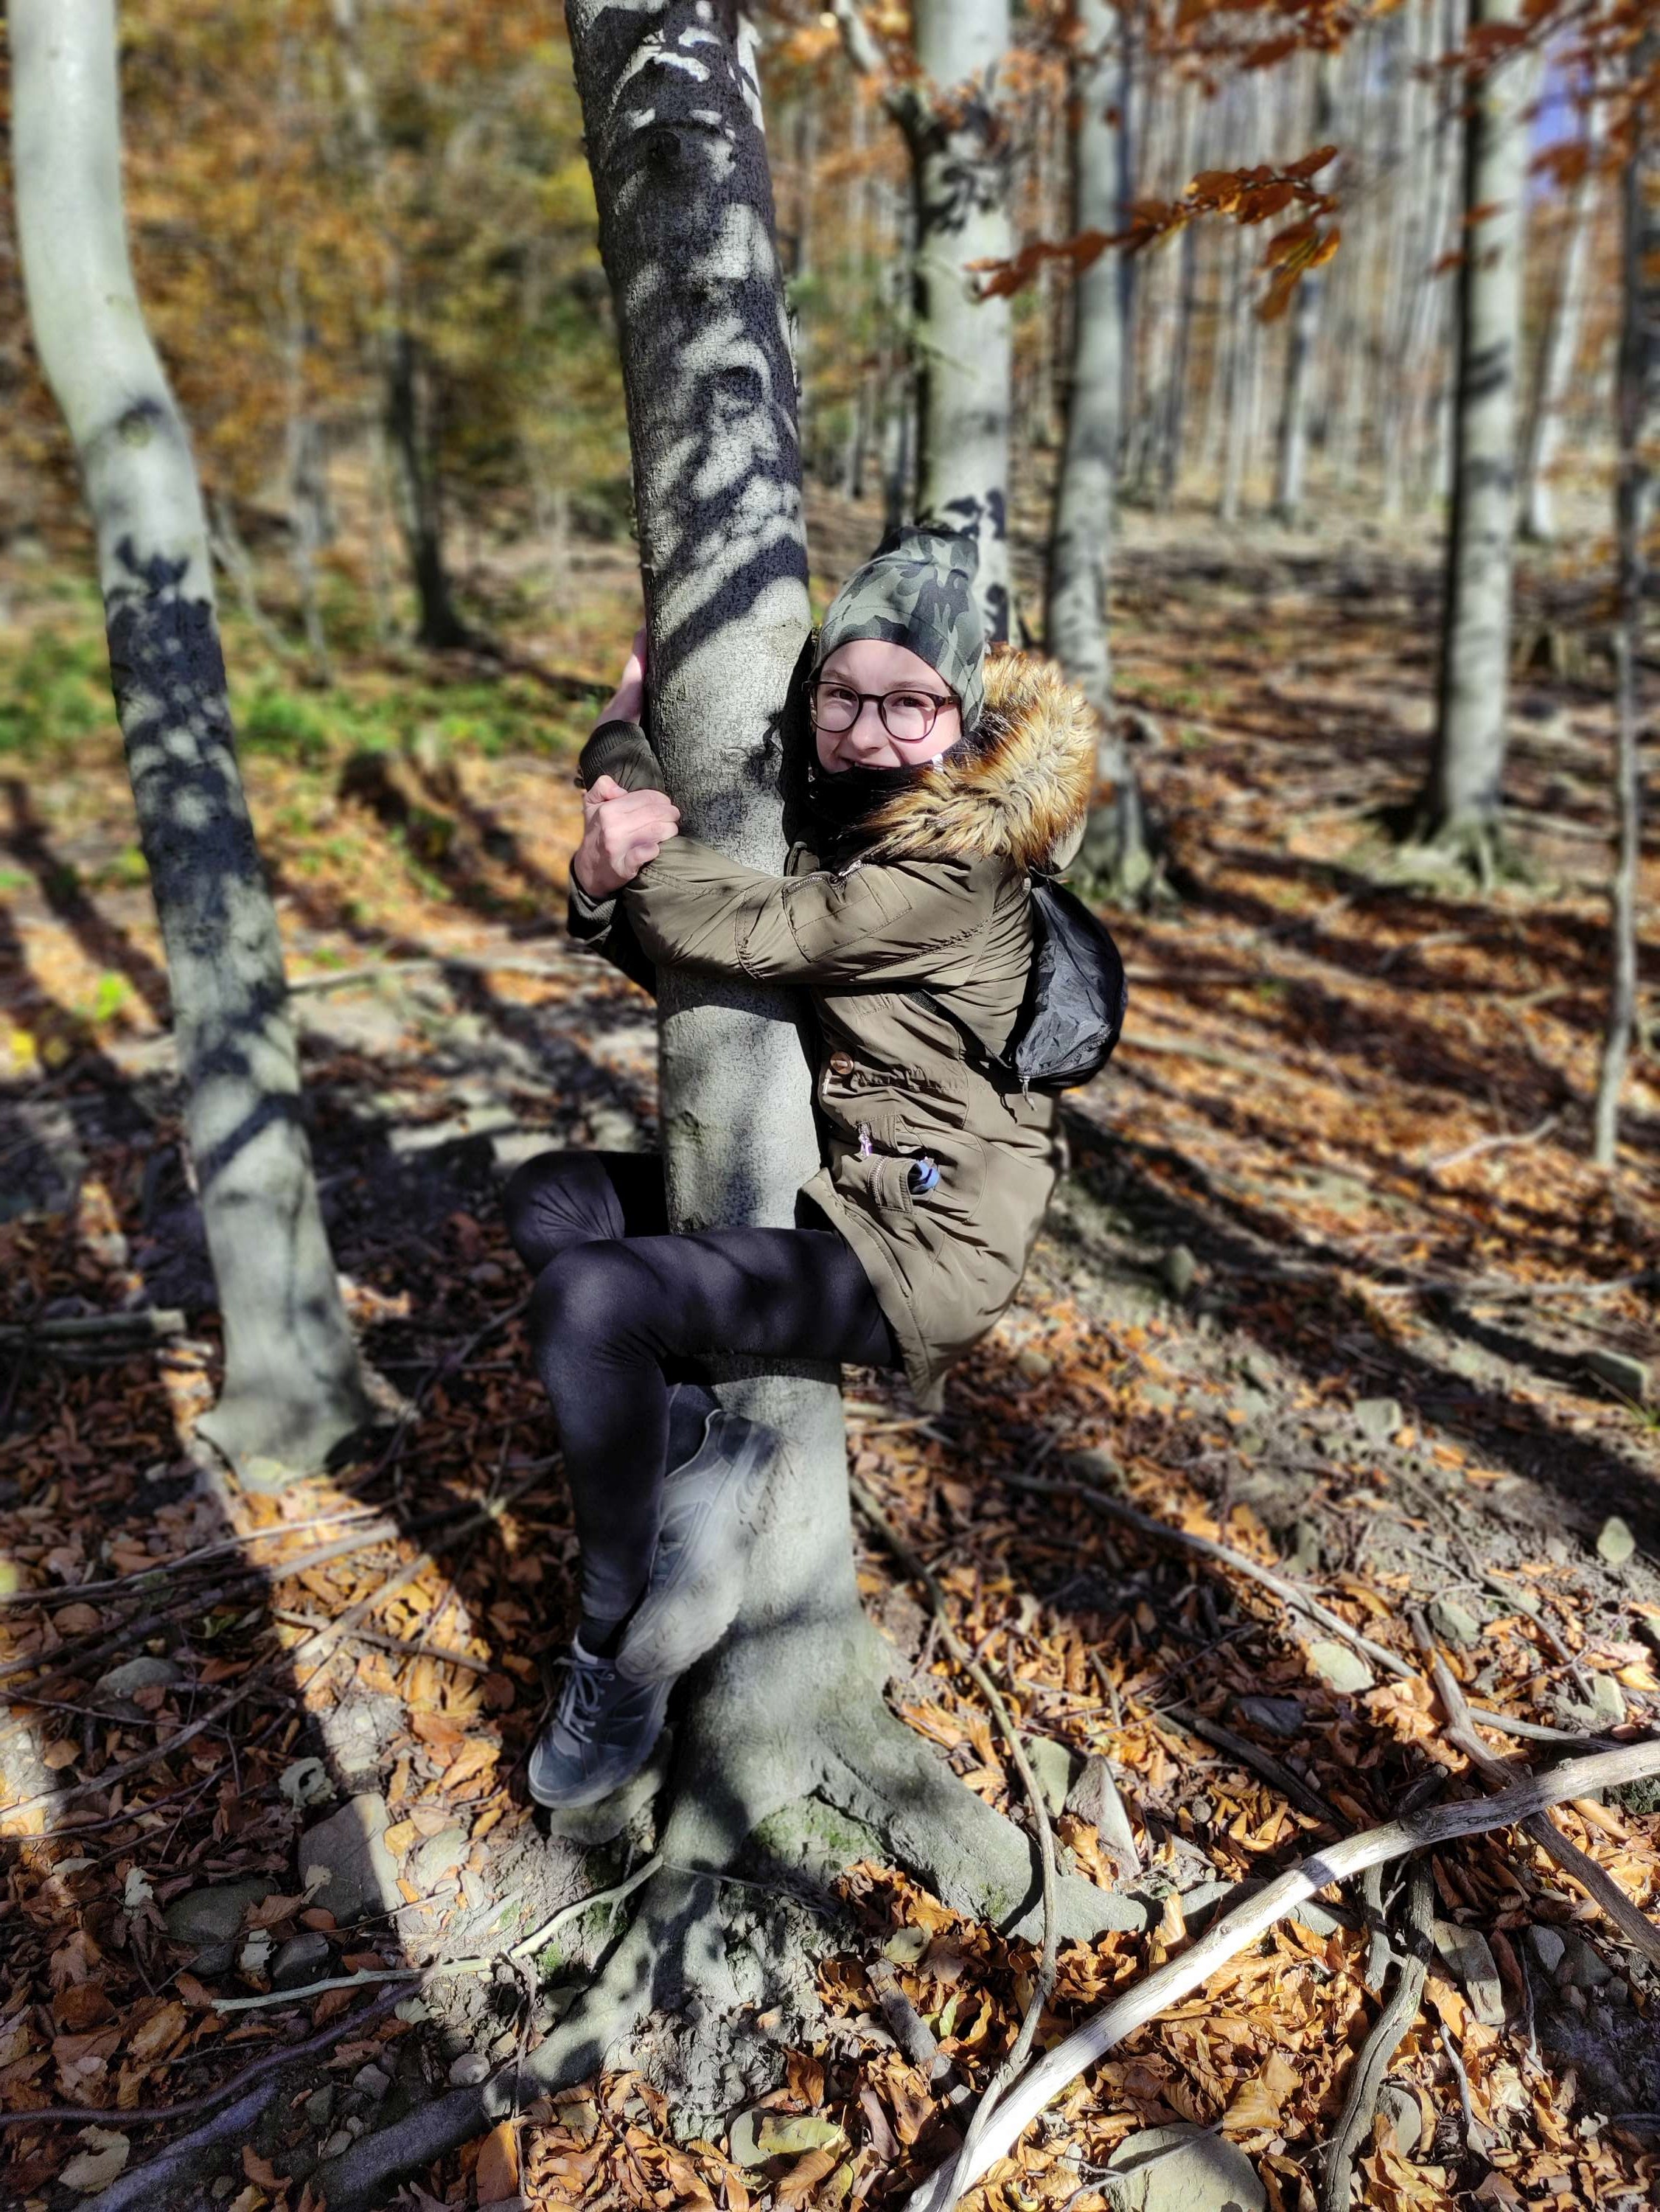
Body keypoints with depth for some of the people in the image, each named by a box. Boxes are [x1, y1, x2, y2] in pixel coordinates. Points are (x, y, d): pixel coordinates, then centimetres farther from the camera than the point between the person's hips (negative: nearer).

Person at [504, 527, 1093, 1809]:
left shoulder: (960, 863, -21)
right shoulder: (826, 797, 4)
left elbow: (752, 933, -29)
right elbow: (673, 961, 9)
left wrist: (625, 747, -14)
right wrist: (611, 882, -15)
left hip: (924, 1243, -9)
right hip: (824, 1182, 9)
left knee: (595, 1297, -23)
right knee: (550, 1200, 9)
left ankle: (616, 1657, -3)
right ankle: (704, 1448, -5)